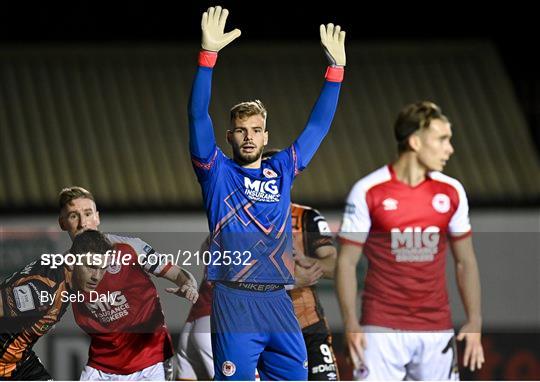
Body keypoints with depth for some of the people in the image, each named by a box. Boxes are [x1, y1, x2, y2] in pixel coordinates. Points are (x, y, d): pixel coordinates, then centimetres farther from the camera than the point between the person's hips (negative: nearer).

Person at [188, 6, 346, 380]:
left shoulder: (281, 172, 15)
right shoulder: (217, 172, 5)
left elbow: (318, 125, 18)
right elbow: (198, 118, -8)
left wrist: (337, 68, 10)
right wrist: (209, 54, -19)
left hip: (278, 302, 5)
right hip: (234, 302, -4)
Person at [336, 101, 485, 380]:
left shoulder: (451, 192, 6)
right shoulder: (367, 192, -5)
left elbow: (465, 261, 13)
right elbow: (346, 262, -2)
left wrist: (474, 322, 5)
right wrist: (351, 324, -11)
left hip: (437, 329, 4)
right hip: (382, 329, -3)